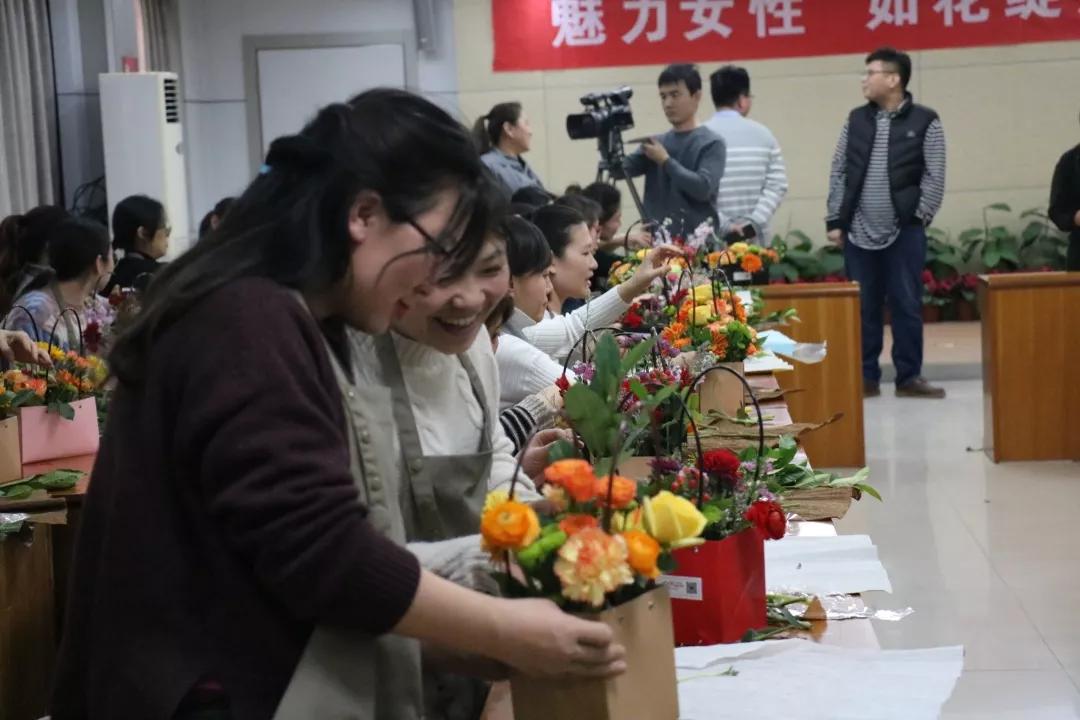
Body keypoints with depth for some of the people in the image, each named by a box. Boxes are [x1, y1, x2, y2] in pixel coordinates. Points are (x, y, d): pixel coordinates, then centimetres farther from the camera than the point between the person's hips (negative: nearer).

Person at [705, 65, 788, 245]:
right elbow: (777, 185, -2)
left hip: (714, 241, -2)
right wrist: (753, 222, -7)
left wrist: (724, 226, -10)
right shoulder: (763, 134, 6)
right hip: (755, 239, 2)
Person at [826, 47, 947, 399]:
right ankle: (866, 377, 14)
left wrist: (918, 218, -10)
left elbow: (934, 178, -3)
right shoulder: (856, 120, 10)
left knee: (907, 305, 2)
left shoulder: (925, 121, -1)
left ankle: (909, 377, 11)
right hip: (858, 232, 3)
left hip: (904, 232, -3)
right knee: (863, 307, 6)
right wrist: (835, 220, 4)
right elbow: (838, 173, 10)